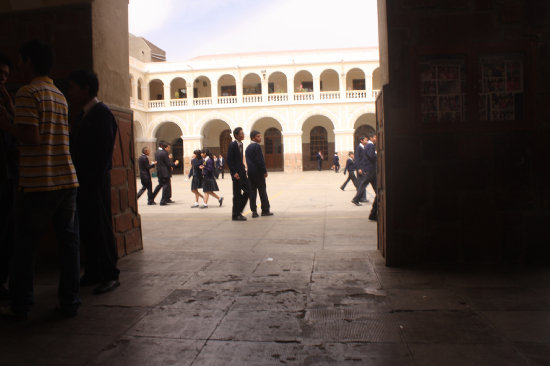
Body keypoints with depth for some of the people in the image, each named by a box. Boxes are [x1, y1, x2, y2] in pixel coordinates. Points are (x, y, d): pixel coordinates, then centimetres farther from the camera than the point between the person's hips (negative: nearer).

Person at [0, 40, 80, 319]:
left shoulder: (27, 93, -7)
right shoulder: (60, 96, 16)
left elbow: (31, 137, -16)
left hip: (38, 183, -6)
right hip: (67, 179, 6)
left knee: (26, 244, 7)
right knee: (68, 241, 7)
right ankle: (69, 303, 12)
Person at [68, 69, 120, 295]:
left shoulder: (102, 114, -11)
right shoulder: (83, 115, 17)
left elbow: (103, 153, -18)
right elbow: (78, 149, 17)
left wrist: (93, 183, -20)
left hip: (95, 183, -9)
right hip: (83, 183, 9)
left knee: (100, 228, -3)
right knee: (87, 228, 13)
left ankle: (110, 275, 6)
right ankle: (93, 273, 24)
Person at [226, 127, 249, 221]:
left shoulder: (240, 144, 13)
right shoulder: (232, 145, -12)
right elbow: (229, 160, -15)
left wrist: (243, 169, 11)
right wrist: (234, 173, -18)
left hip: (242, 172, 8)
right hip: (236, 173, -8)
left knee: (247, 190, 9)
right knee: (237, 194, -2)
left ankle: (238, 211, 19)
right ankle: (235, 215, 9)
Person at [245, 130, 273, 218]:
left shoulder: (248, 147, 15)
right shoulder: (257, 146, -11)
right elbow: (260, 160, -16)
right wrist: (265, 171, -10)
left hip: (250, 172, 7)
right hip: (258, 172, -7)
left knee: (252, 191, 5)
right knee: (262, 191, 0)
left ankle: (254, 211, 4)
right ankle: (265, 210, 4)